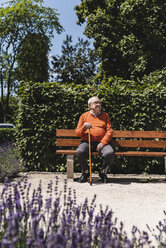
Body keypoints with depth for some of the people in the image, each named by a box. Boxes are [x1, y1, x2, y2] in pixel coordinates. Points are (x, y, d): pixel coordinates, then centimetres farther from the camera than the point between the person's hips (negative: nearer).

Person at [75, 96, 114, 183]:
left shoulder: (105, 115, 18)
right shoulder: (84, 116, 16)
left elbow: (110, 131, 7)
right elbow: (77, 133, 12)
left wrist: (102, 143, -8)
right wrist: (84, 128, -11)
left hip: (101, 143, 0)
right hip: (87, 142, 0)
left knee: (110, 153, -30)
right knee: (79, 152, -31)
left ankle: (103, 172, -1)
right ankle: (85, 172, -2)